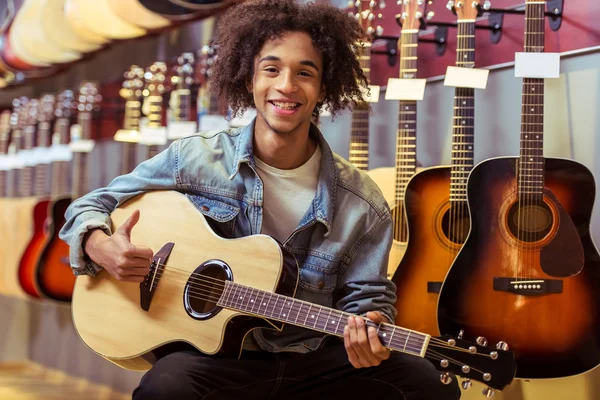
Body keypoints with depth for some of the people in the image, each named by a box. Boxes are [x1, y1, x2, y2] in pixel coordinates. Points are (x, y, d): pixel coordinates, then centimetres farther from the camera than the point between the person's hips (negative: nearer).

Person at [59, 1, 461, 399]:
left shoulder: (363, 207, -3)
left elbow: (366, 296, 6)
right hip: (214, 356, -2)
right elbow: (91, 205, 7)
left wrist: (368, 331, -17)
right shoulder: (194, 160, -3)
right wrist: (100, 247, -16)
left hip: (313, 360, 2)